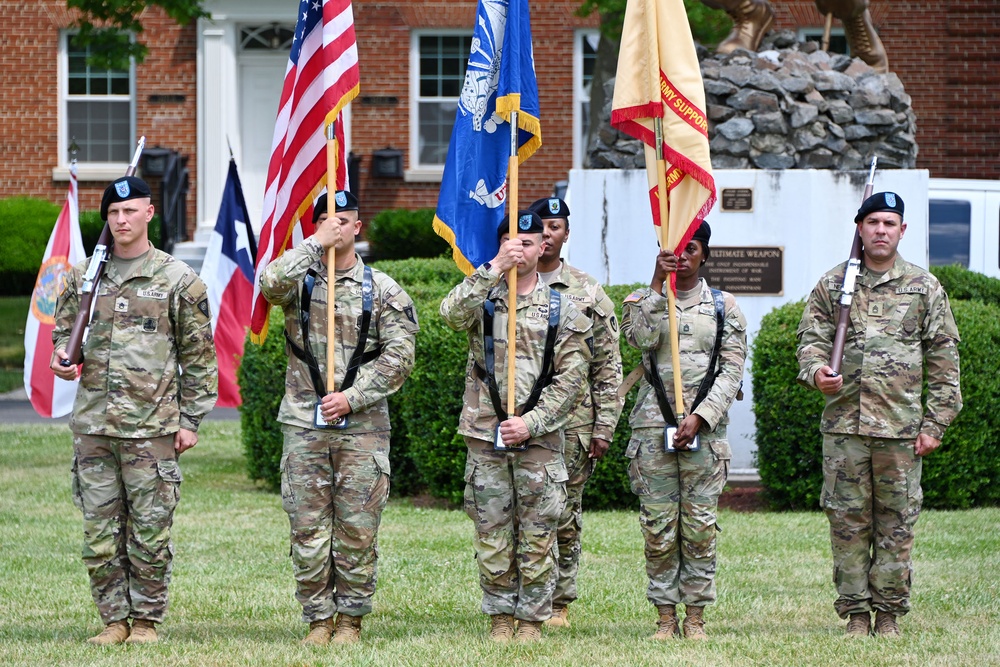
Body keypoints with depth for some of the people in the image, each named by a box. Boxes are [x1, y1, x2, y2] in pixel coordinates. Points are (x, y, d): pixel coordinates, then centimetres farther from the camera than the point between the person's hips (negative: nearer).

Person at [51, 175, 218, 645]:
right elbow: (62, 329, 24)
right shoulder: (82, 275, 11)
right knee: (99, 531, 4)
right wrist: (61, 355, 0)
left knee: (150, 530, 0)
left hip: (153, 426, -3)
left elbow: (199, 357, 4)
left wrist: (190, 419, 0)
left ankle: (146, 619, 10)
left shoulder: (177, 280, 1)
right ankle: (115, 619, 13)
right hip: (93, 424, 3)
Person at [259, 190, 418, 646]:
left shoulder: (382, 291, 6)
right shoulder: (300, 279, 7)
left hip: (362, 426, 0)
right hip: (303, 424, 1)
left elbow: (398, 357, -1)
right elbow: (270, 284, -18)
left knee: (358, 529, 1)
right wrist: (316, 244, -13)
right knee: (308, 527, 1)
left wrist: (352, 397, -11)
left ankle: (351, 617, 12)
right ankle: (318, 618, 10)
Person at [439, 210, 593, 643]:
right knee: (492, 534, 4)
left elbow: (571, 378, -1)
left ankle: (532, 619, 8)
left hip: (539, 439, -1)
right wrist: (493, 269, -22)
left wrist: (531, 422, -12)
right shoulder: (482, 299, 6)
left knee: (538, 536, 1)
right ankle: (500, 618, 13)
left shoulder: (561, 309, 5)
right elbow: (451, 313, -18)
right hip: (485, 436, 1)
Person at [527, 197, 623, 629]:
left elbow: (608, 369, 5)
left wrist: (603, 428, -1)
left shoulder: (588, 294, 7)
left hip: (571, 423, 0)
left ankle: (559, 605, 11)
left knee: (565, 519, 4)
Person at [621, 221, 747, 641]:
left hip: (705, 429, 0)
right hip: (654, 427, 0)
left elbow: (732, 370, 2)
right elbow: (640, 338, -13)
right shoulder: (643, 301, 10)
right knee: (658, 527, -1)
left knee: (700, 527, -1)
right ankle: (665, 616, 5)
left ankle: (695, 615, 5)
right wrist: (657, 285, -15)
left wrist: (700, 416, -9)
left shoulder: (723, 306, 10)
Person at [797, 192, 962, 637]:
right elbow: (812, 338, 9)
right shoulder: (832, 285, 8)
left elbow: (944, 361, 7)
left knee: (896, 523, 2)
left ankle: (889, 612, 9)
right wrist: (816, 371, -15)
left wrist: (934, 424, 1)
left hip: (901, 428, -1)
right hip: (844, 424, 1)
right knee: (848, 521, 2)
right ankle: (855, 612, 9)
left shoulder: (925, 288, 6)